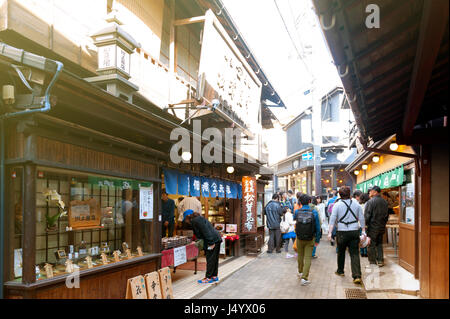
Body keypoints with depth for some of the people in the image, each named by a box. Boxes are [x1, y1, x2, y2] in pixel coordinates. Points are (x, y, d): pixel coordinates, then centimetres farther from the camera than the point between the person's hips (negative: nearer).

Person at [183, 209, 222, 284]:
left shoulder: (195, 220, -11)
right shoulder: (199, 218, 21)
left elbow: (206, 231, -19)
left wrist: (211, 243, -20)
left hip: (213, 240, -11)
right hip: (217, 239, 11)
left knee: (210, 260, -3)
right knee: (214, 259, 16)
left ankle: (208, 278, 4)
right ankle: (214, 276, 25)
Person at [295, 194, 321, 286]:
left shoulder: (297, 212, -10)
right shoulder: (314, 213, -13)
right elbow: (318, 227, -8)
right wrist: (317, 239, 4)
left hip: (299, 238, 2)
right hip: (310, 239, -2)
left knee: (300, 256, 21)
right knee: (308, 258, 2)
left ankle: (300, 272, 41)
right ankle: (304, 278, -4)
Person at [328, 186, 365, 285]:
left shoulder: (337, 205, -4)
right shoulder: (356, 204, 3)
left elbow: (332, 219, -8)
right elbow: (361, 219, 6)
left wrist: (330, 232, -8)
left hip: (342, 232, -1)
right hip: (354, 231, 2)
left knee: (341, 252, 16)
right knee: (354, 254, 1)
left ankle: (340, 271, 32)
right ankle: (357, 276, -7)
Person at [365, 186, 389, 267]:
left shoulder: (370, 202, -16)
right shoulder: (385, 202, 5)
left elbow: (367, 215, -17)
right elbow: (387, 215, 14)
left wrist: (365, 224, -5)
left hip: (372, 227, -6)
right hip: (382, 227, 6)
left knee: (371, 245, 3)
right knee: (379, 244, 17)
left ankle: (373, 262, 7)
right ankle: (380, 261, 17)